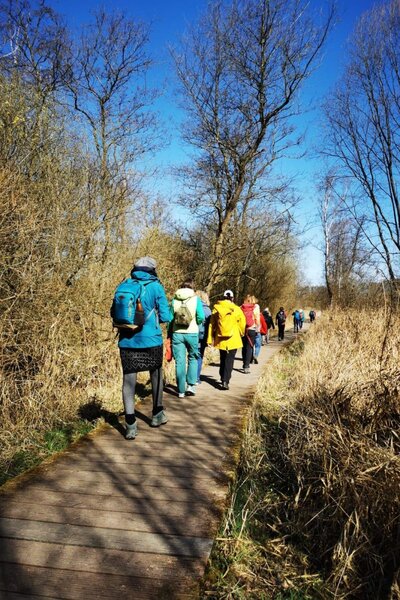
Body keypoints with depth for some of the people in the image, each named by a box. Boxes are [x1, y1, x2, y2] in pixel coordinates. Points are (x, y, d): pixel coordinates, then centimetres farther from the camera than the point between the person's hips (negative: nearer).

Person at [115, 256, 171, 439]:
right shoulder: (155, 287, -4)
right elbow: (165, 316, -5)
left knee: (128, 380, 5)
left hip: (127, 341, 2)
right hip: (151, 340, -1)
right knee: (156, 376, 19)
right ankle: (157, 415, 32)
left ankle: (130, 425, 0)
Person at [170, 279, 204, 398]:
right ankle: (191, 385, 9)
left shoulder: (174, 299, 2)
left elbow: (170, 317, 2)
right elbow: (201, 317, -11)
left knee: (180, 362, 6)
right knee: (193, 358, 17)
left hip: (177, 333, 1)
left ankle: (181, 391, 10)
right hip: (192, 333, -1)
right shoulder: (196, 299, -3)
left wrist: (170, 334, 10)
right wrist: (196, 324, 10)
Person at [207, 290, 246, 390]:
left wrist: (210, 338, 6)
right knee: (229, 360, 1)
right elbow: (242, 324, 1)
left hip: (220, 340, 3)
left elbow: (212, 324, 1)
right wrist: (241, 334, 20)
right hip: (233, 340, -2)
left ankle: (223, 379, 28)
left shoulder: (216, 308, -1)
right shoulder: (237, 309, -5)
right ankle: (225, 381, -10)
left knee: (222, 360, 18)